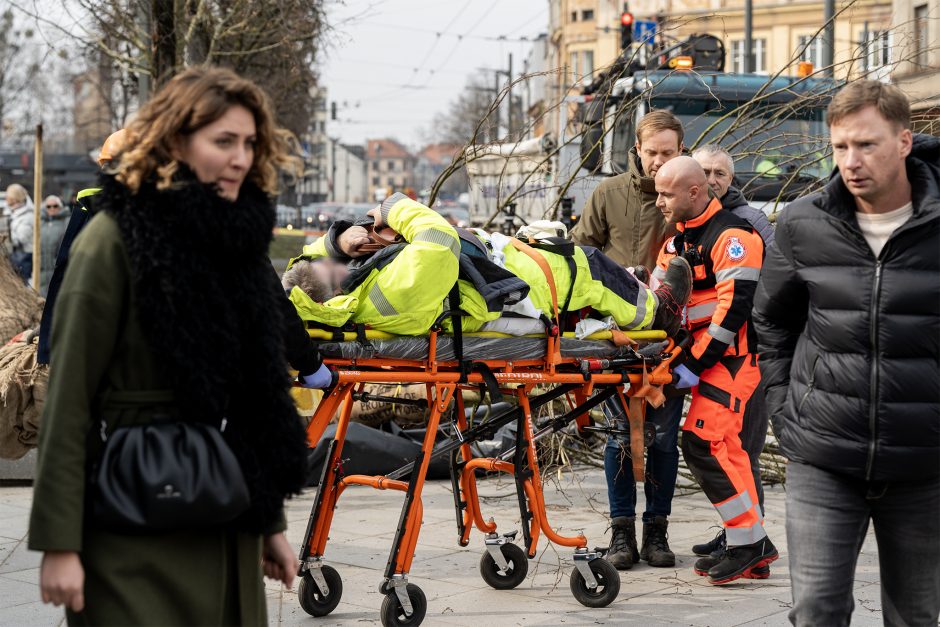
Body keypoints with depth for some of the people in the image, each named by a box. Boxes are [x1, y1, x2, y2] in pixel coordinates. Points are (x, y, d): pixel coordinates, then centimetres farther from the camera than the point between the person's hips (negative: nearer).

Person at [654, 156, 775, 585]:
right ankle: (751, 547, 18)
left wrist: (696, 363, -21)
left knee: (703, 441, -15)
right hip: (705, 352, 10)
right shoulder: (676, 239, 15)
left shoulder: (731, 236, -15)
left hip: (732, 354, -10)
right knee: (725, 446, 11)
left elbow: (735, 306, -21)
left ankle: (749, 542, -8)